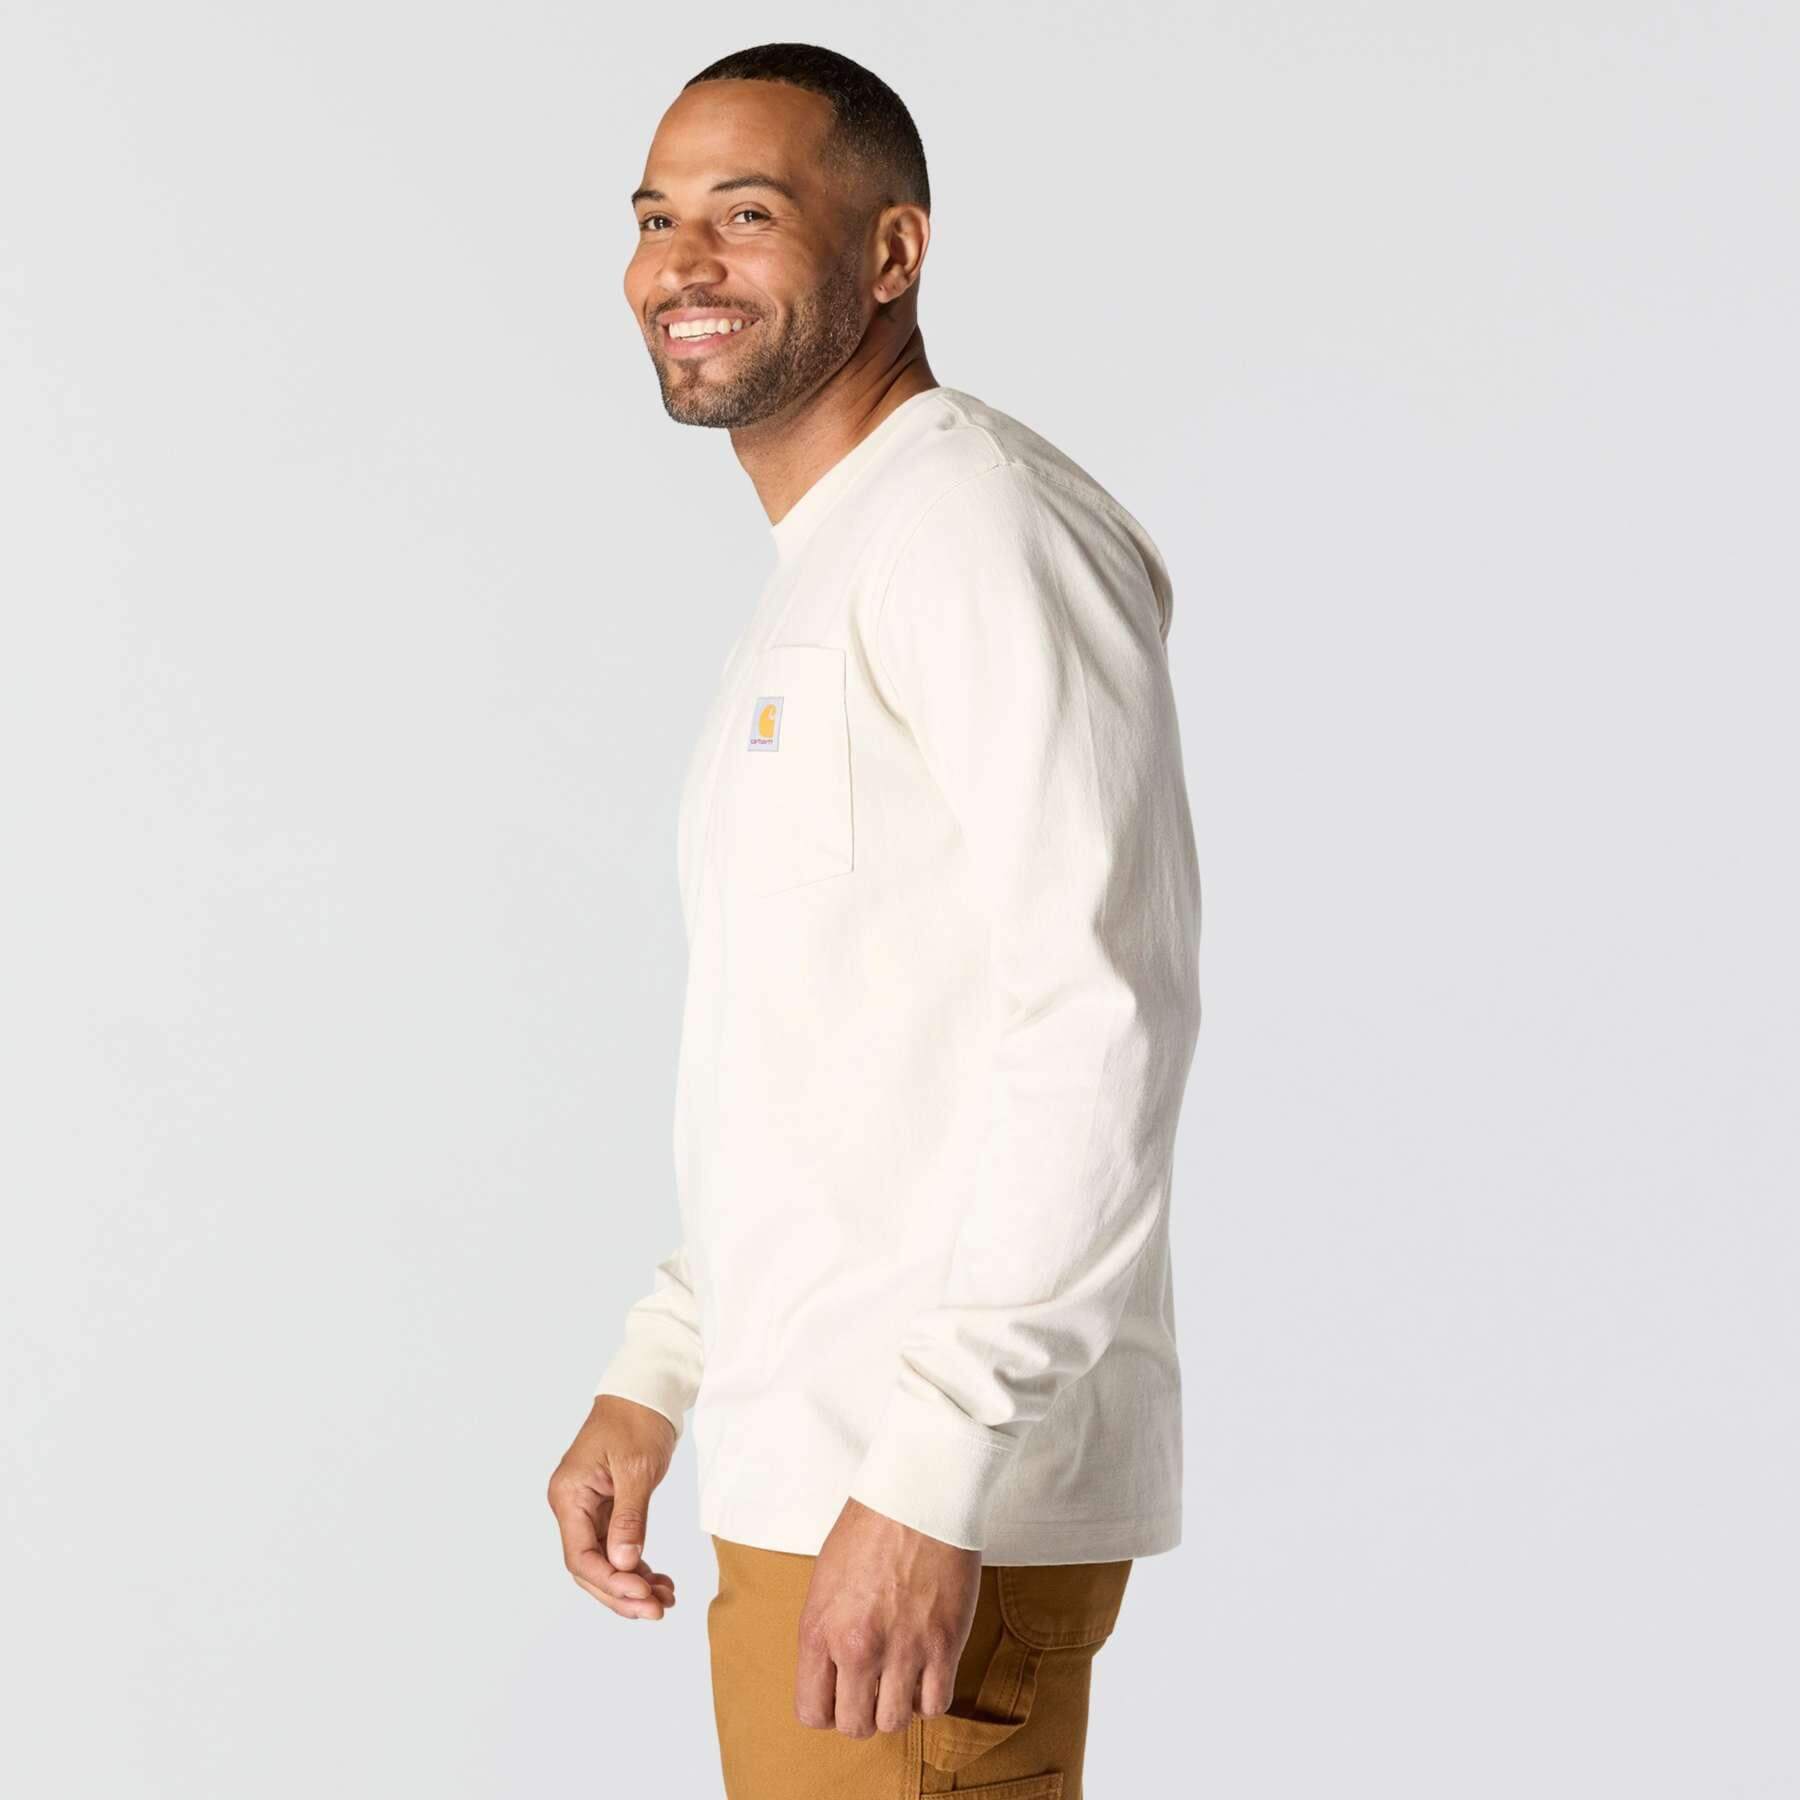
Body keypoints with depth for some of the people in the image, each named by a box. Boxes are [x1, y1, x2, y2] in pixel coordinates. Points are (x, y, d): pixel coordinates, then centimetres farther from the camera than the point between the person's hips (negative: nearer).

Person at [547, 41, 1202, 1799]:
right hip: (813, 1467, 10)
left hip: (932, 1510, -10)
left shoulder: (979, 522, -12)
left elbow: (1104, 1013, -21)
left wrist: (934, 1482, -25)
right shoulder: (818, 588, 19)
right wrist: (650, 1384, 20)